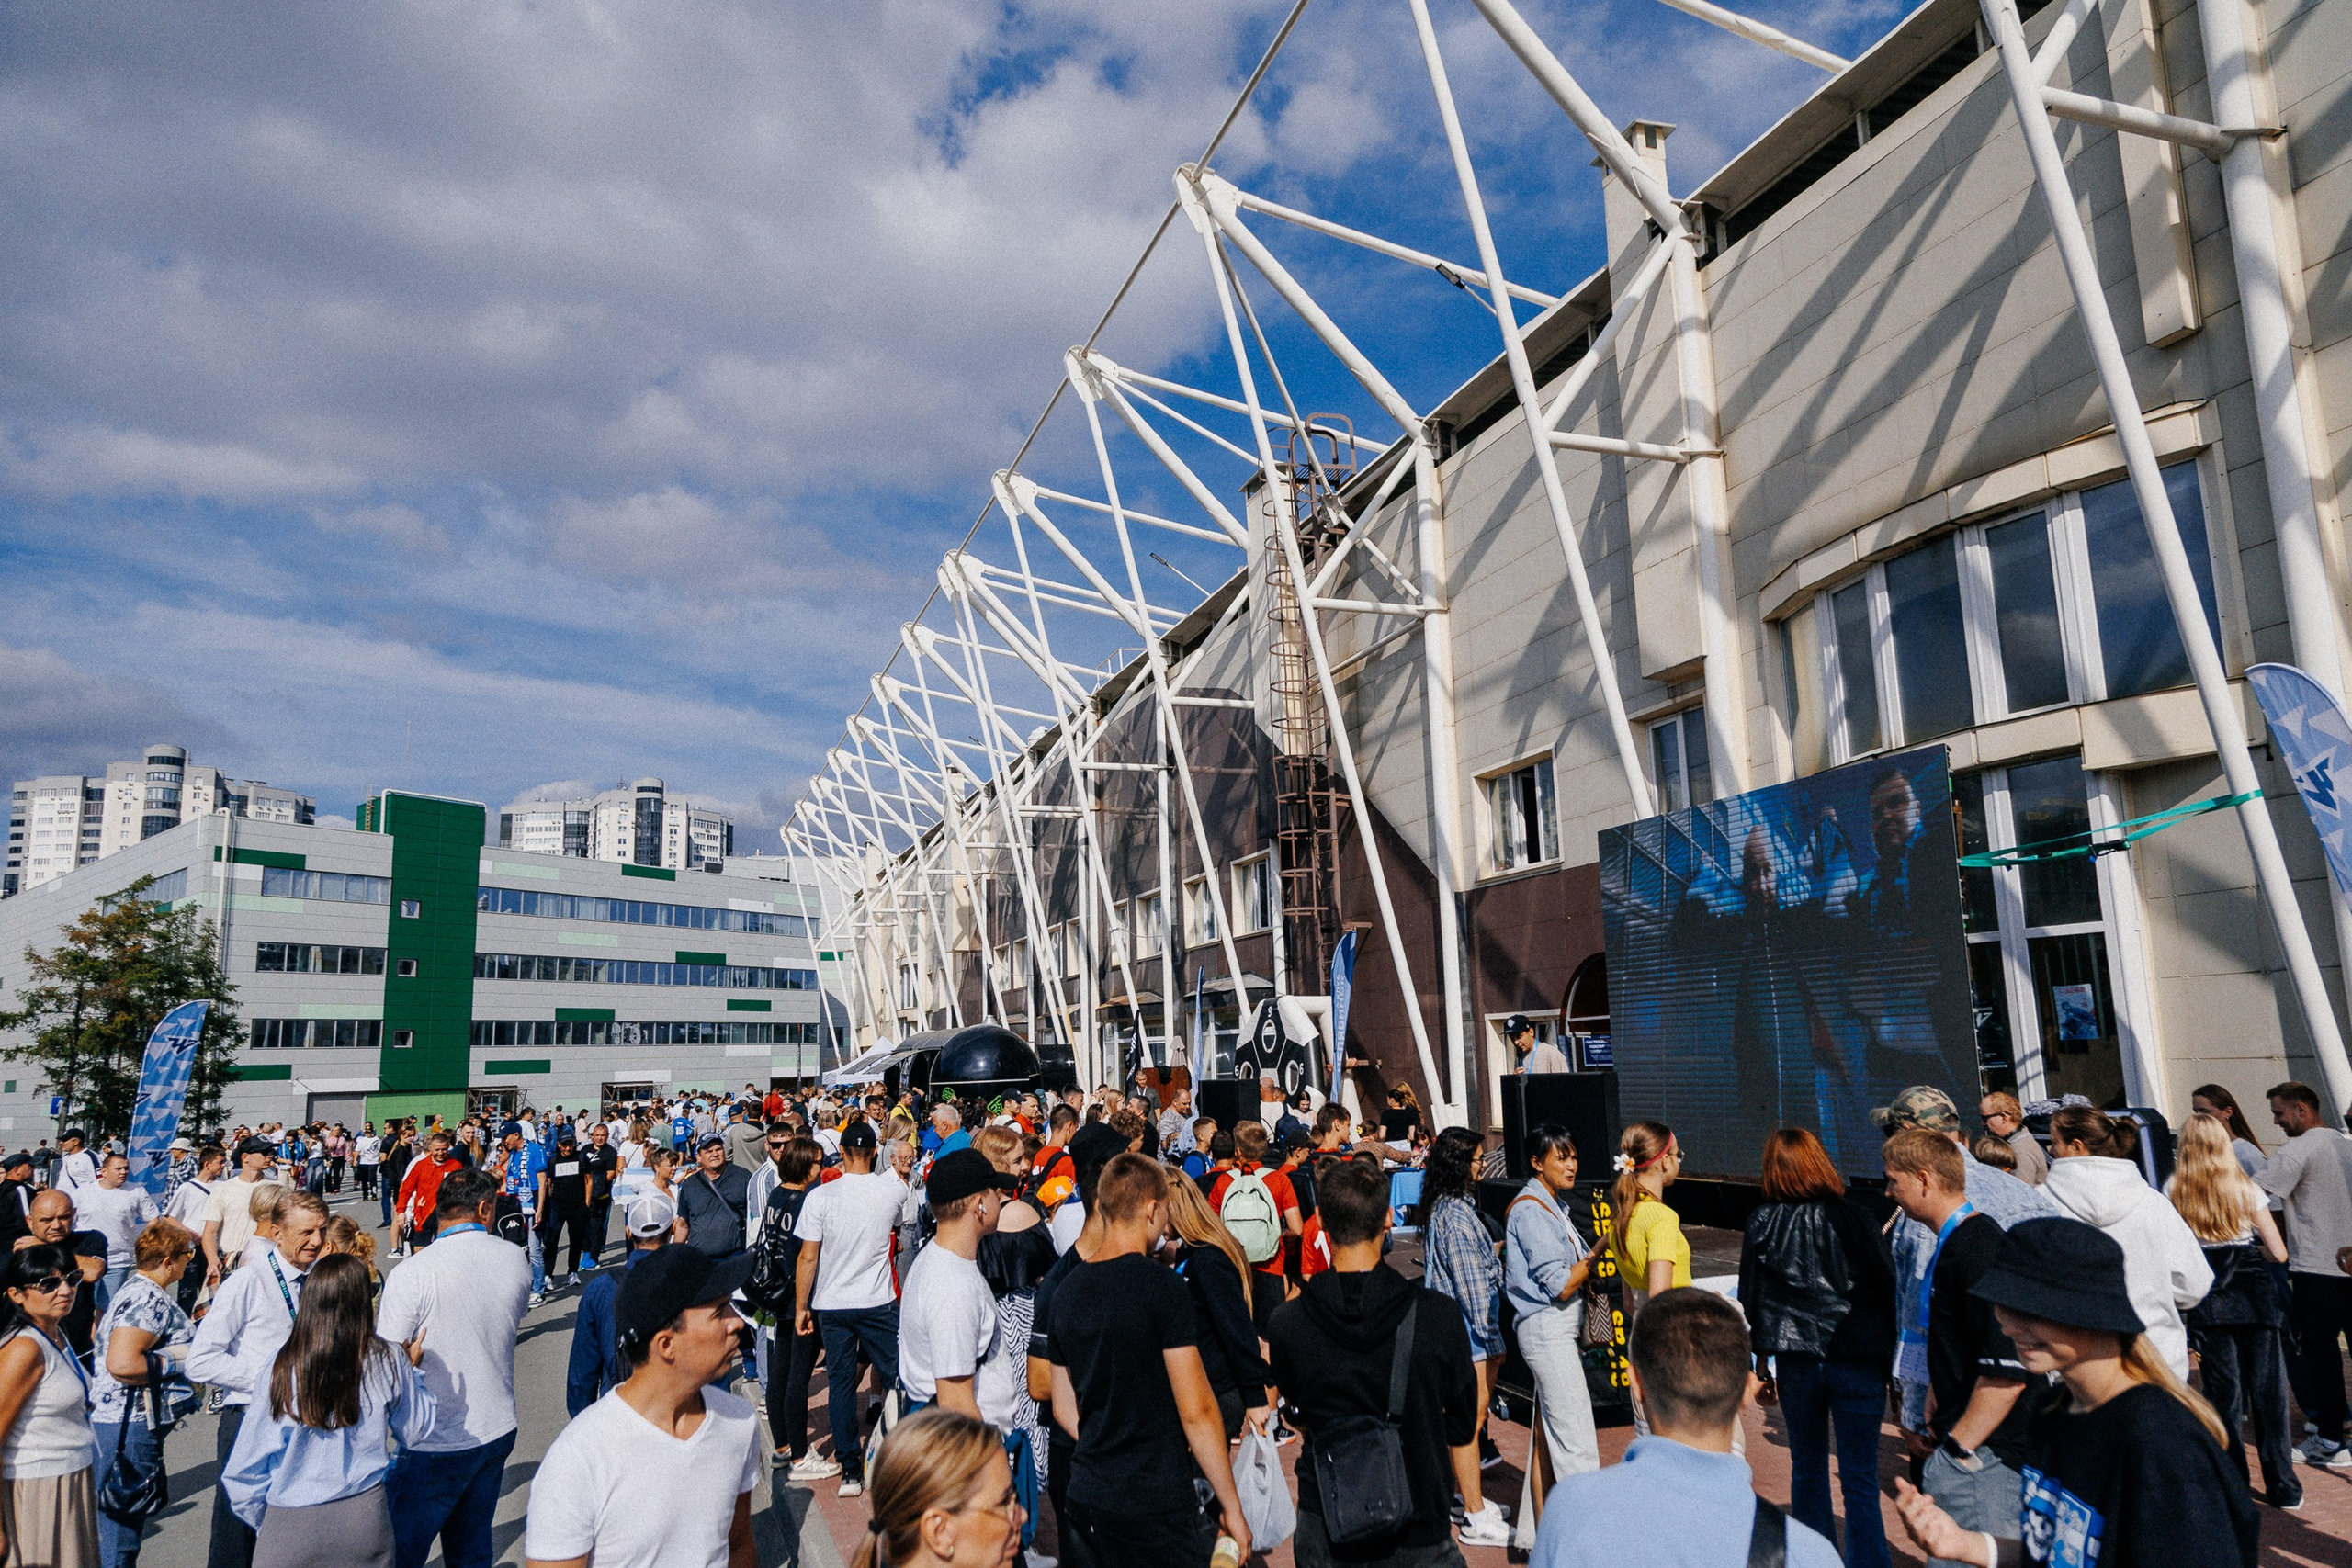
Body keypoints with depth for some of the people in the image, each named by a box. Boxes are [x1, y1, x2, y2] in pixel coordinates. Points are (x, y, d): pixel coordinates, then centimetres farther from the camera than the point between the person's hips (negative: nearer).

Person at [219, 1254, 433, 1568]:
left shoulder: (281, 1367, -10)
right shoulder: (388, 1363, -9)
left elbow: (244, 1468, -2)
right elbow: (415, 1432, 5)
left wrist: (262, 1523, 15)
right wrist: (412, 1369, 17)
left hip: (289, 1524, -1)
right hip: (365, 1517, 1)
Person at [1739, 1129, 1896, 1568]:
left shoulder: (1762, 1223, -2)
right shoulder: (1855, 1218, -9)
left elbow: (1749, 1298, 3)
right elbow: (1888, 1288, -5)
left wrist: (1761, 1359, 15)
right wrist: (1892, 1361, 6)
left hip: (1795, 1363, 2)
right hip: (1857, 1362, -2)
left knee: (1807, 1469, 18)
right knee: (1859, 1481, 4)